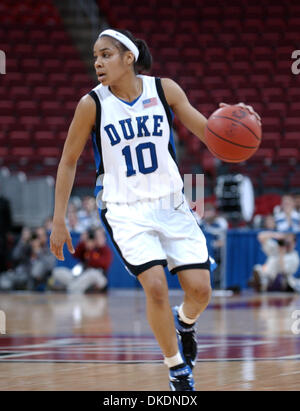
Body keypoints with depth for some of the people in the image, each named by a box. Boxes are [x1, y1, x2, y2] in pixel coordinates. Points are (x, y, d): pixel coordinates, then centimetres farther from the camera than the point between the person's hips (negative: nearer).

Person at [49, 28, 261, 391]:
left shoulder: (164, 90, -5)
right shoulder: (92, 104, -10)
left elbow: (206, 131, -3)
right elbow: (68, 162, -1)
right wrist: (59, 221, -2)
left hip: (171, 204, 2)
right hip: (125, 210, -2)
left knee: (200, 289, -5)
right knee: (155, 287, -21)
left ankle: (184, 322, 33)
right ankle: (177, 370, 0)